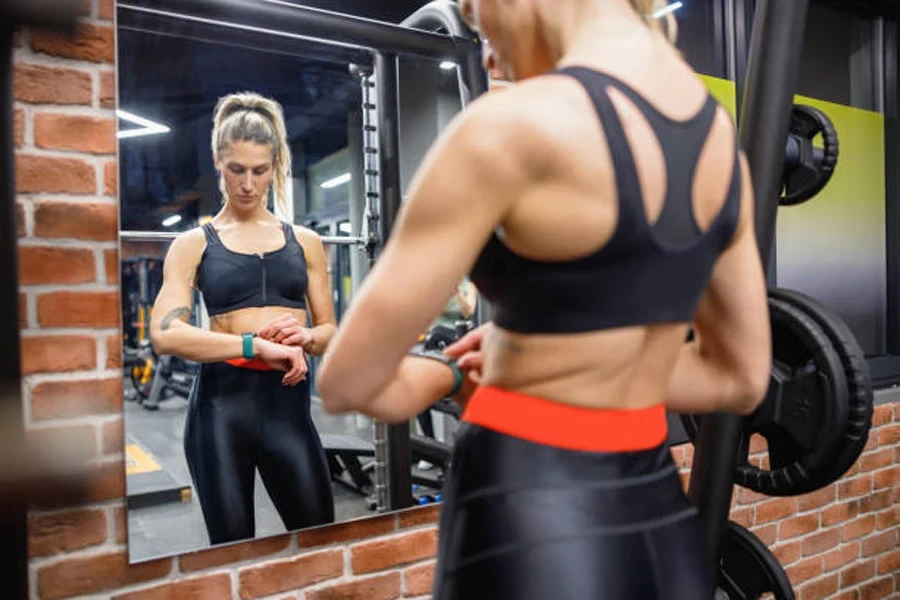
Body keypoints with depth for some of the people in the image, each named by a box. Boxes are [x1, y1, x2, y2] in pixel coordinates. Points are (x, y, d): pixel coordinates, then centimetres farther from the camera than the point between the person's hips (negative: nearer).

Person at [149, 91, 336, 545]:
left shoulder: (304, 241, 10)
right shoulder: (193, 244, 4)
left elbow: (330, 331, 13)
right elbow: (165, 334, -10)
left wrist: (304, 338, -10)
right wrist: (257, 345, -21)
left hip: (289, 401, 2)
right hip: (222, 403, -1)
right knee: (231, 544, 10)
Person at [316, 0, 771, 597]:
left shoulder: (511, 126, -20)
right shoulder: (718, 133, 2)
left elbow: (348, 381, -16)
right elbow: (740, 376, 11)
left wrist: (447, 374, 6)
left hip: (530, 532, -7)